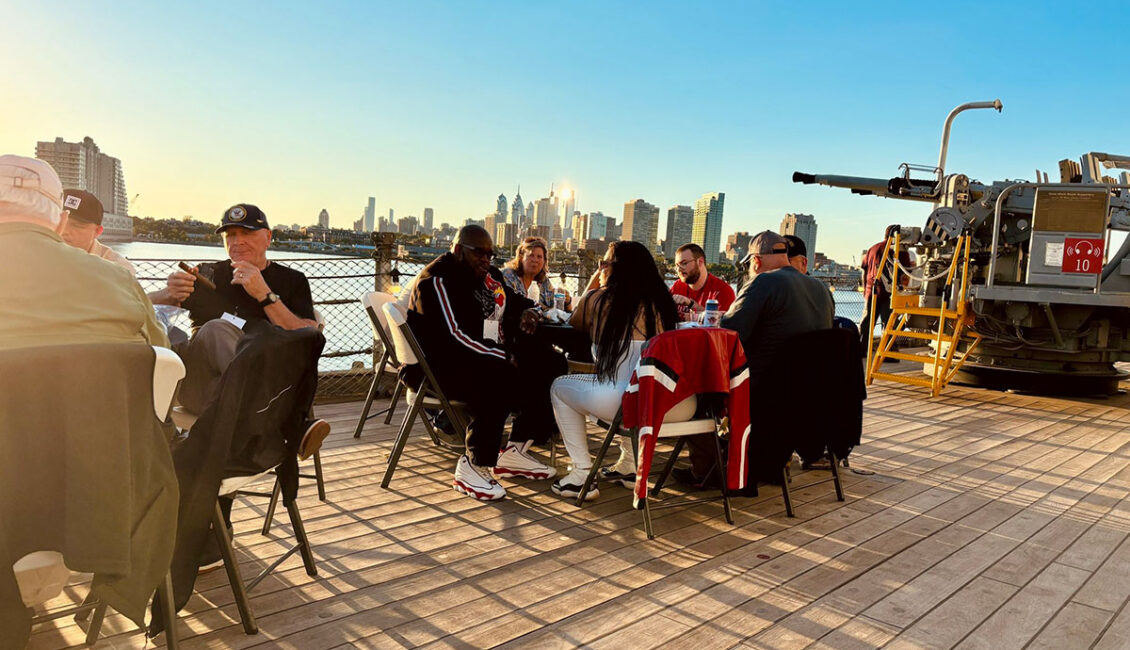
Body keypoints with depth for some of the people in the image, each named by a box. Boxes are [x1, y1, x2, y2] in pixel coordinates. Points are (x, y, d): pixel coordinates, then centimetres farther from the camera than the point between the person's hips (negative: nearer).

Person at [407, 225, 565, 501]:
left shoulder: (489, 275, 14)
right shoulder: (437, 281, -13)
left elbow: (516, 302, 30)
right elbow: (454, 336, -24)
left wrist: (529, 312, 4)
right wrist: (506, 356, -26)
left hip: (494, 356, 10)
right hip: (443, 366, -10)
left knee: (552, 364, 0)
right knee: (498, 380, -37)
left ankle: (515, 451, 0)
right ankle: (472, 467, -23)